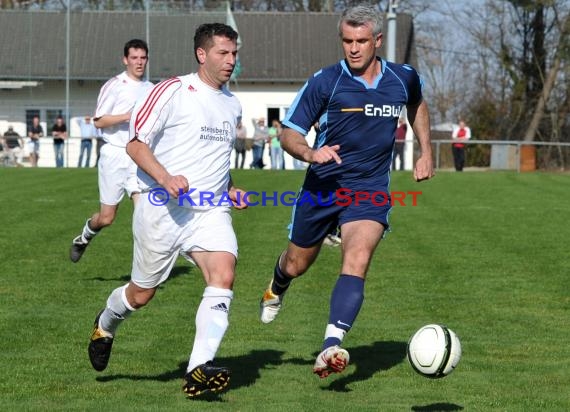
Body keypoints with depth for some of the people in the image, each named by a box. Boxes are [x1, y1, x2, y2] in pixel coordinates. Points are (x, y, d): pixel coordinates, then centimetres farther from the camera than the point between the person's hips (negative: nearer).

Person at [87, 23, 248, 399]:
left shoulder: (233, 104, 16)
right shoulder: (173, 90, -5)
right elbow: (136, 143, -7)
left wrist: (230, 190, 13)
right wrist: (165, 177, -22)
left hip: (211, 210, 5)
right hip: (164, 209, -4)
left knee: (224, 274, -22)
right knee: (142, 293, 6)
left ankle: (199, 370, -28)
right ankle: (106, 325, 41)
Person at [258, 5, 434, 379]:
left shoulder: (403, 79, 0)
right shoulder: (325, 82, -10)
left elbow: (417, 105, 25)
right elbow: (289, 134, -7)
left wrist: (426, 152, 18)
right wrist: (310, 152, -28)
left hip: (370, 192, 0)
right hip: (322, 187, 0)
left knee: (357, 260, -24)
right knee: (296, 264, 14)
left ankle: (331, 347, -33)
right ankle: (277, 289, 53)